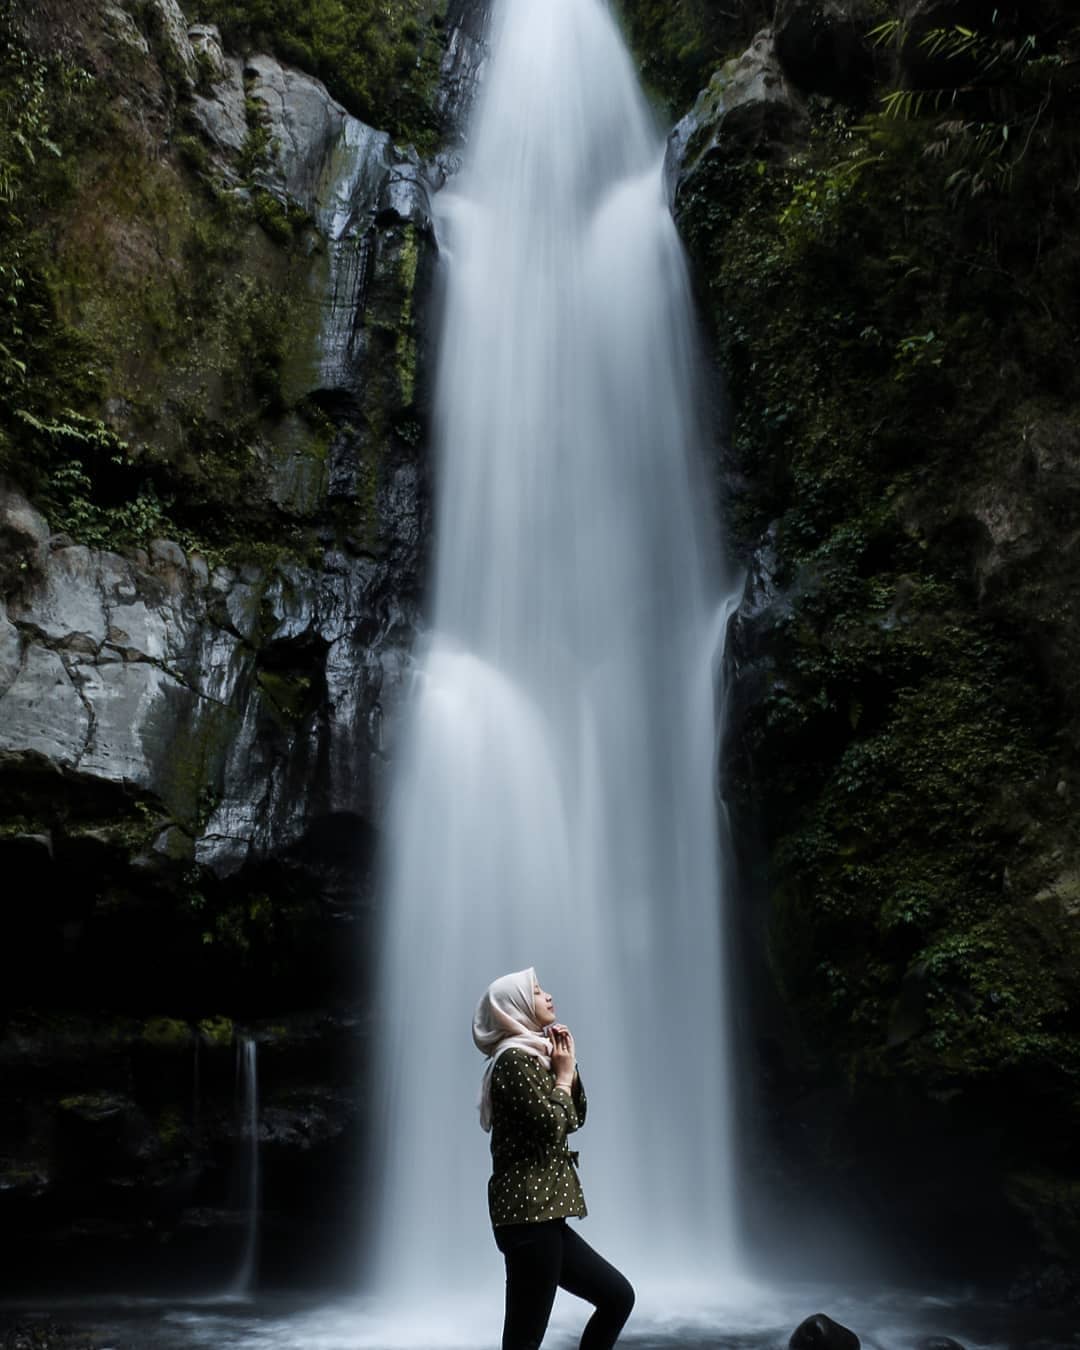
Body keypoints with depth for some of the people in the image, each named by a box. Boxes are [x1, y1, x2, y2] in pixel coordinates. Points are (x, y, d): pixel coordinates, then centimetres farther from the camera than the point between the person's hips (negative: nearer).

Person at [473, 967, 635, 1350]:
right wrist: (563, 1072, -5)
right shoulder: (514, 1059, -13)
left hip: (542, 1213, 10)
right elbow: (552, 1127, -18)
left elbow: (575, 1119, 19)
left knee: (617, 1295, 14)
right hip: (528, 1212, -10)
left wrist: (568, 1068, 7)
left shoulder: (534, 1057, 17)